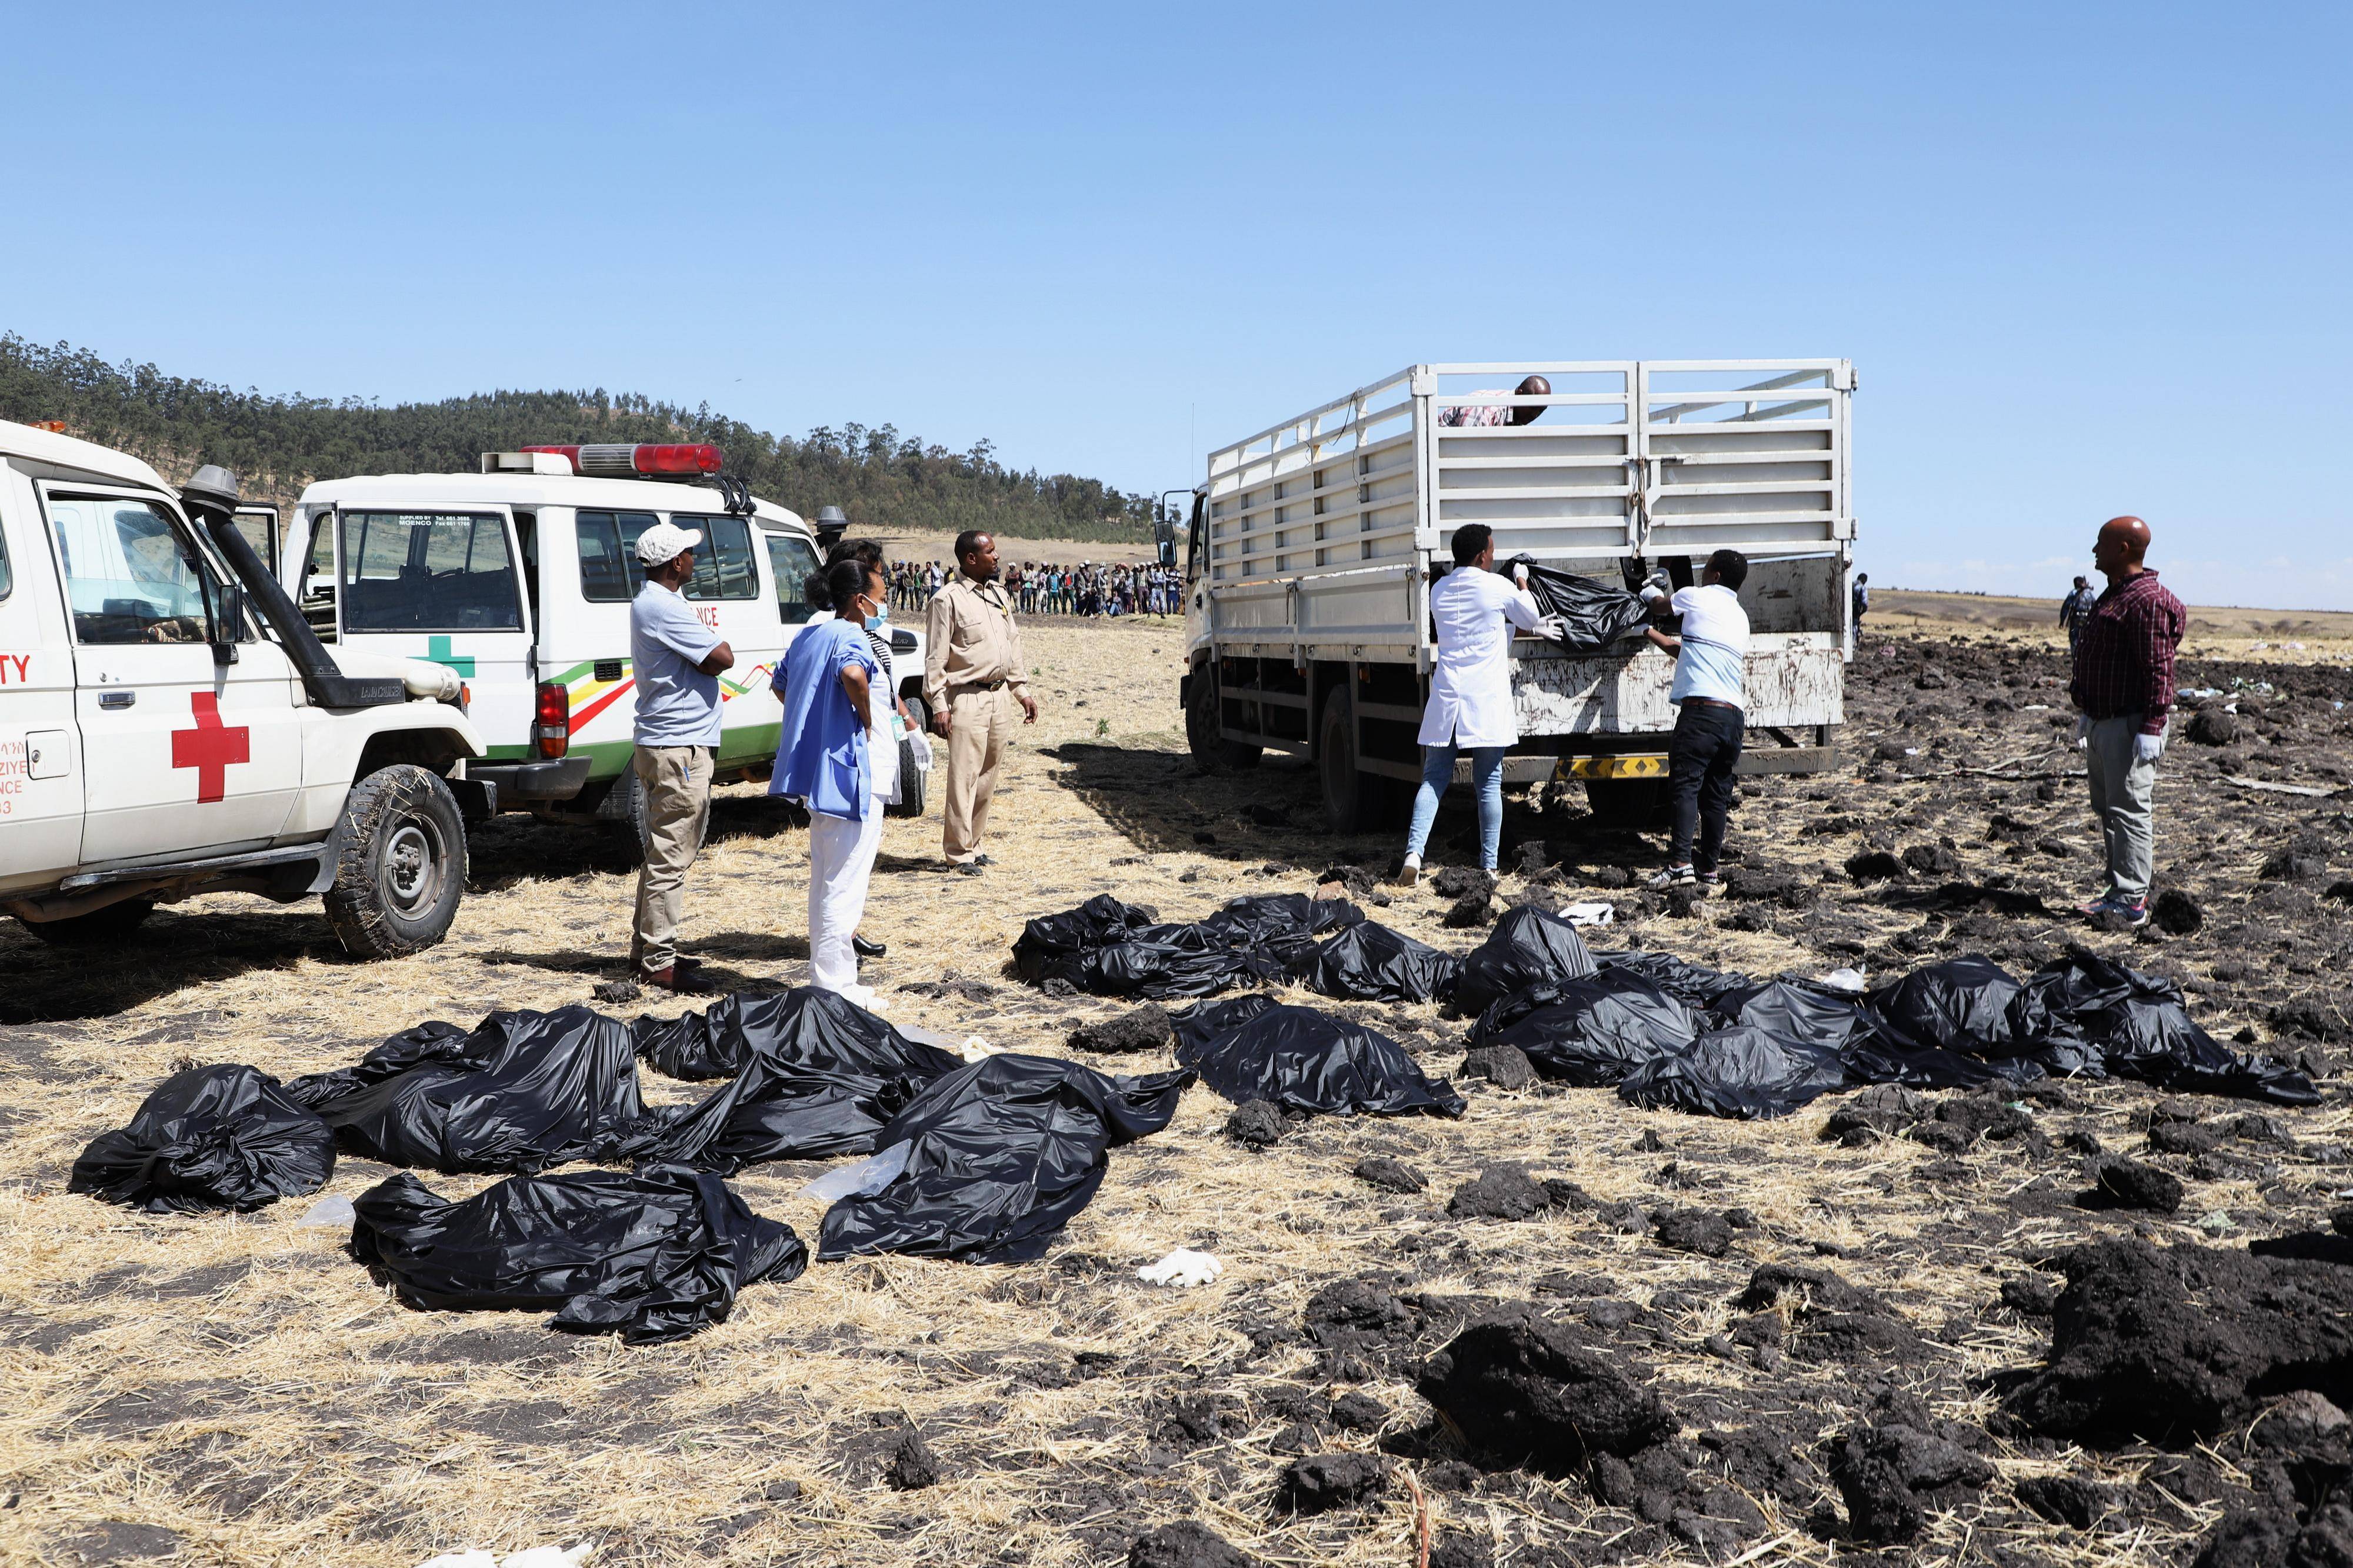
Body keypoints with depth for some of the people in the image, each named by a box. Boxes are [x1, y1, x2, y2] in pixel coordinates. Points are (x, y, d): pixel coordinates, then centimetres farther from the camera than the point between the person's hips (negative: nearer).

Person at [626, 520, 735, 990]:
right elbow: (722, 659, -20)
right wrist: (713, 641, -1)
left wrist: (703, 654, -3)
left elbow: (702, 660, 17)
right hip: (680, 748, -11)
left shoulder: (649, 603, 17)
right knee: (670, 859, -7)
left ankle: (647, 950, 24)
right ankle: (658, 962, -3)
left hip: (663, 746, 11)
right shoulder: (664, 608, -18)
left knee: (663, 855, 17)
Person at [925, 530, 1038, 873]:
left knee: (988, 777, 10)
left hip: (1000, 696, 7)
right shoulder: (948, 599, -8)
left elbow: (1013, 645, 21)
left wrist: (1022, 690, 18)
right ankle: (959, 852, 0)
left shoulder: (999, 594, 14)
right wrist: (938, 705, -14)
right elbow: (936, 657, -9)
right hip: (967, 699, -7)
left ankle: (973, 845, 19)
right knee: (964, 776, -7)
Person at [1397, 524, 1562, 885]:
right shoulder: (1497, 587, -4)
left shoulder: (1439, 590, 11)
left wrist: (1537, 627, 33)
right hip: (1486, 703, -3)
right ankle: (1489, 865, 6)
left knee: (1434, 779, 6)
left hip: (1445, 699, 3)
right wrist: (1522, 583, 34)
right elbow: (1531, 618, 14)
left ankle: (1414, 850, -12)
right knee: (1489, 784, 4)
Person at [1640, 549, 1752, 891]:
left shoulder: (1697, 597, 3)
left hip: (1700, 709, -7)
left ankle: (1681, 863, -22)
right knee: (1717, 793, 10)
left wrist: (1650, 591, 46)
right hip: (1734, 715, 7)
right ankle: (1709, 867, 13)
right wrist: (1649, 632, 42)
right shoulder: (1740, 617, 23)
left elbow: (1661, 606, 24)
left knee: (1685, 785, -12)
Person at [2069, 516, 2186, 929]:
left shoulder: (2147, 600, -16)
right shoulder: (2113, 595, 17)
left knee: (2129, 810, -8)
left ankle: (2132, 901, -7)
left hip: (2130, 726, -11)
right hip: (2103, 724, 11)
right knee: (2107, 810, 14)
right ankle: (2121, 891, 21)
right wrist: (2085, 712, 27)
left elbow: (2158, 669, -21)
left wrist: (2151, 729, -24)